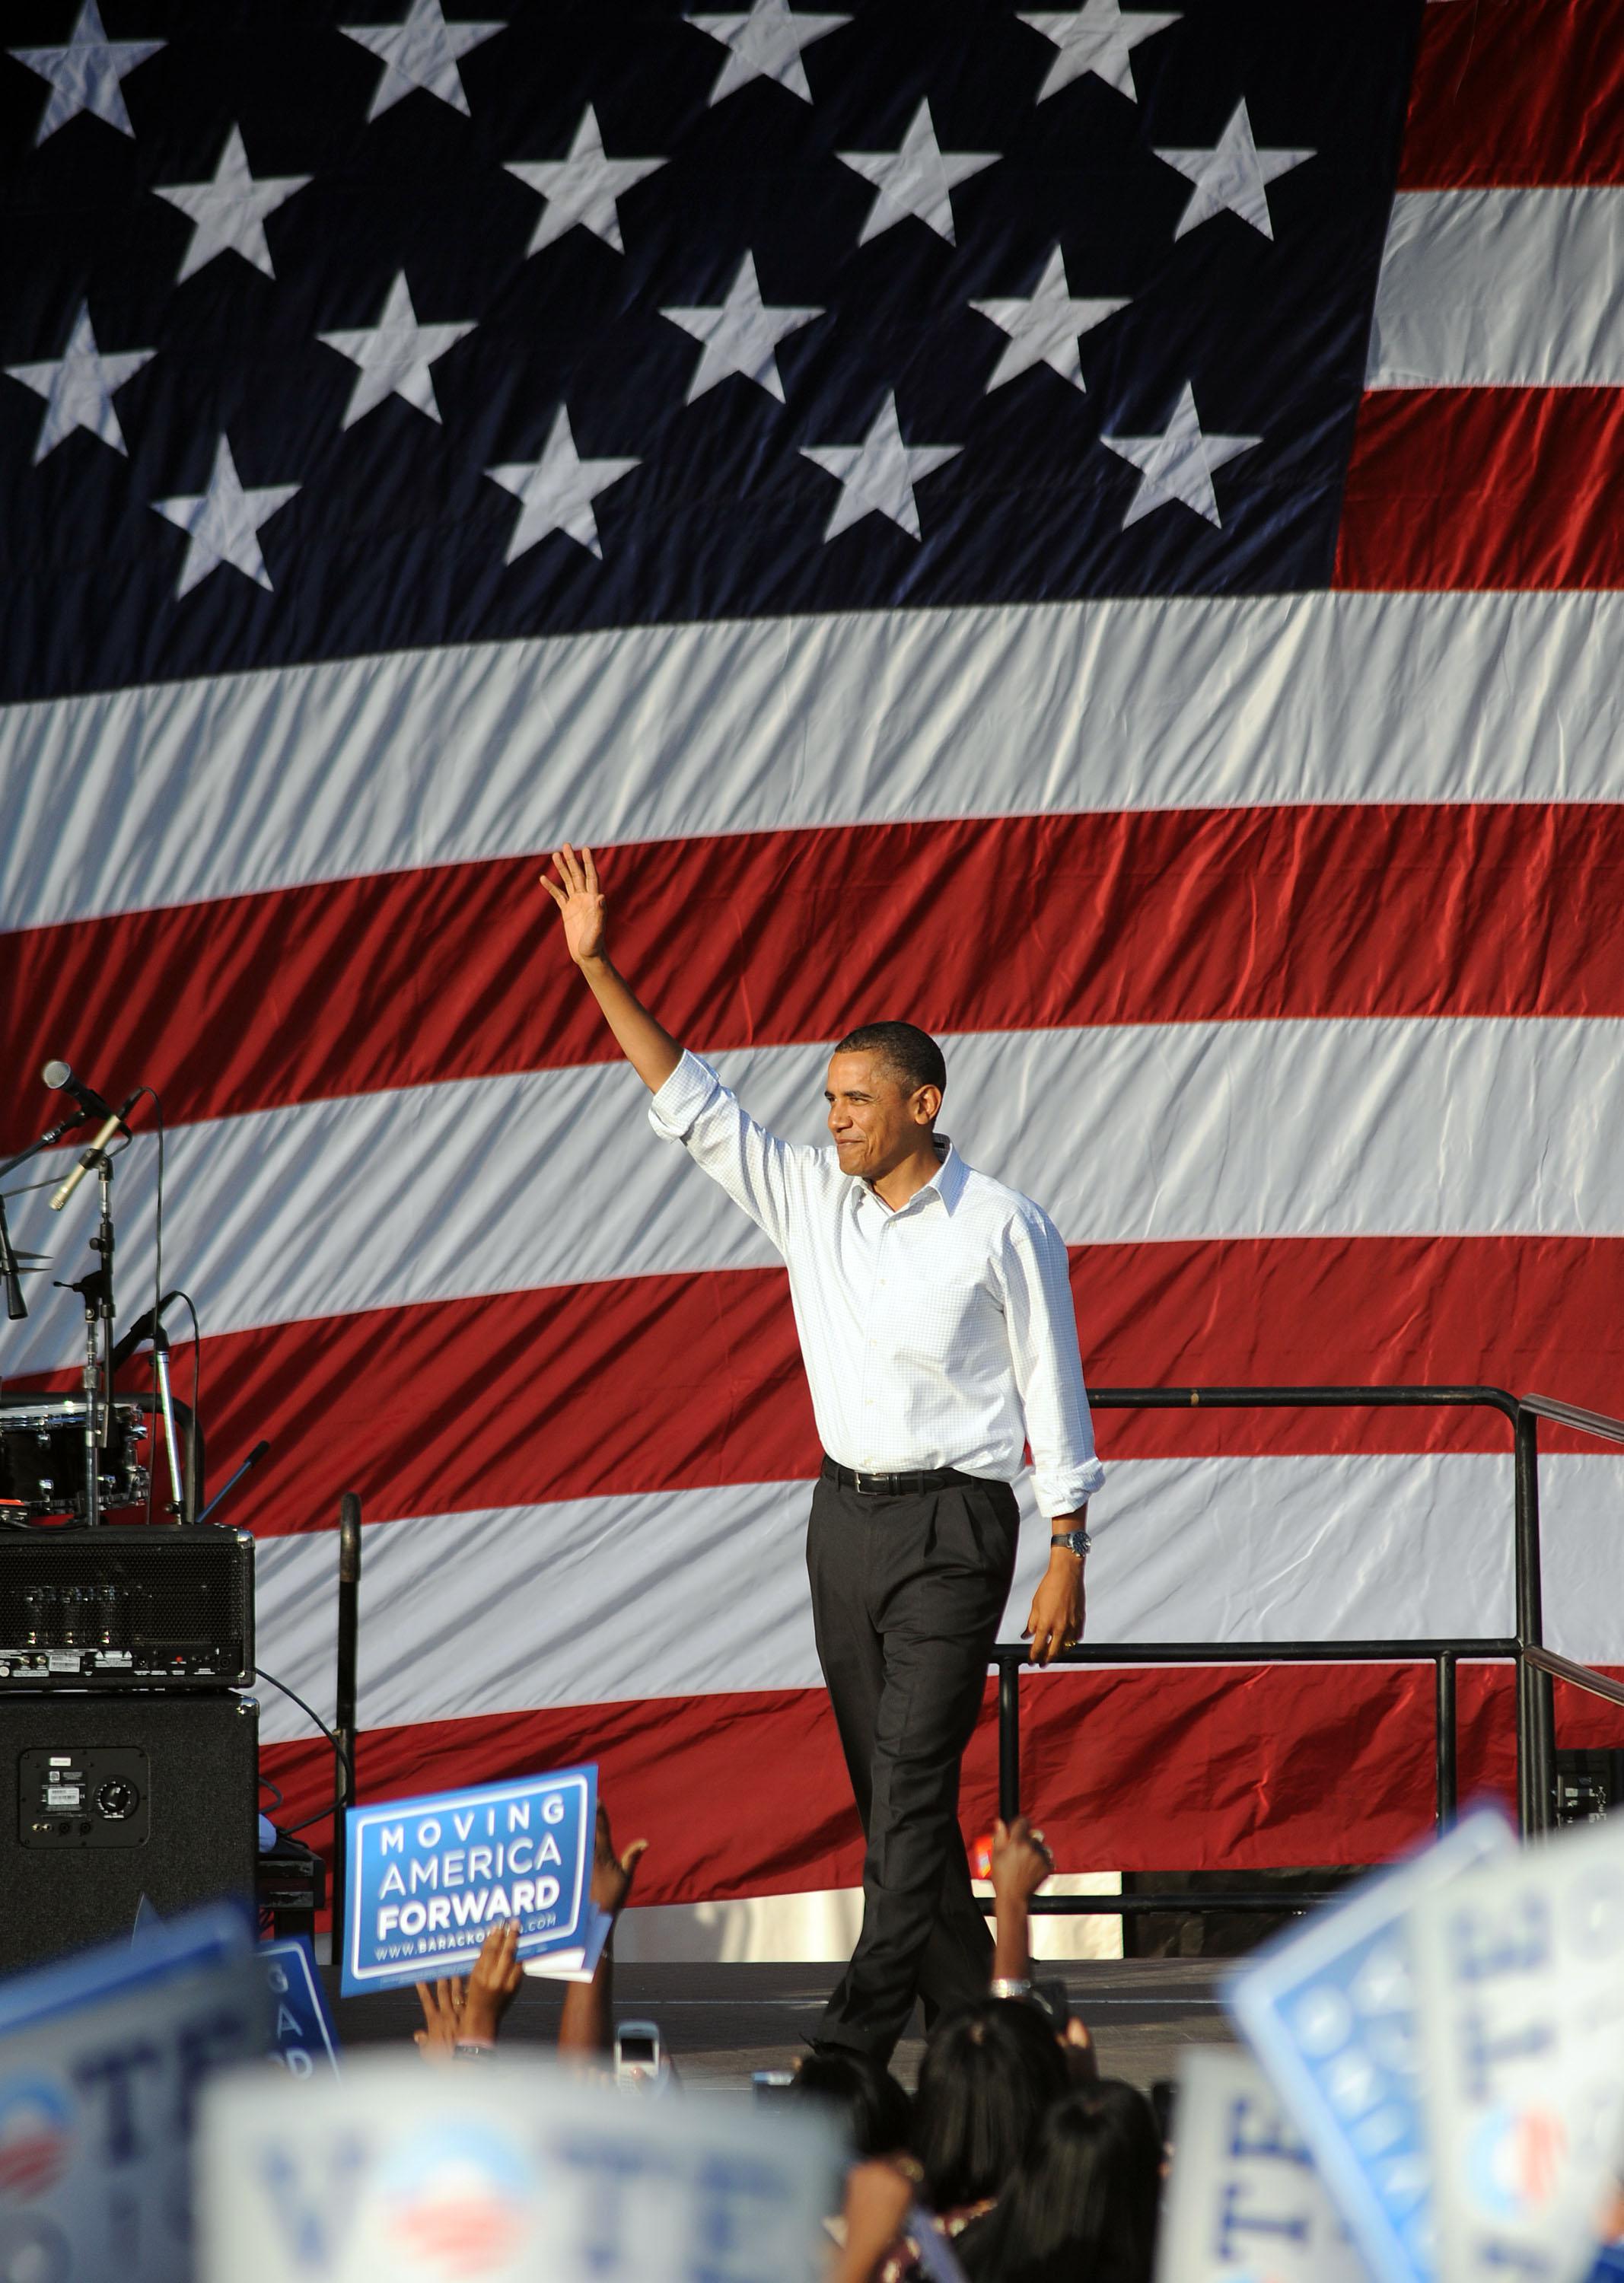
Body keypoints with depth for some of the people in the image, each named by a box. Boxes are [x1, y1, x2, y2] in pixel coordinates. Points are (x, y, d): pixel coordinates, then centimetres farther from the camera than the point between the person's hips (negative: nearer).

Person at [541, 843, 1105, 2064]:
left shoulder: (1004, 1228, -7)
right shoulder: (810, 1198, 7)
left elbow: (1055, 1392, -4)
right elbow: (691, 1104, 5)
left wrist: (1068, 1558, -7)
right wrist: (601, 969, -3)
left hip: (954, 1524, -6)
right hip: (845, 1510, 6)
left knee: (910, 1783, -12)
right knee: (894, 1793, 7)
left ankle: (854, 2041, -19)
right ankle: (969, 2026, 14)